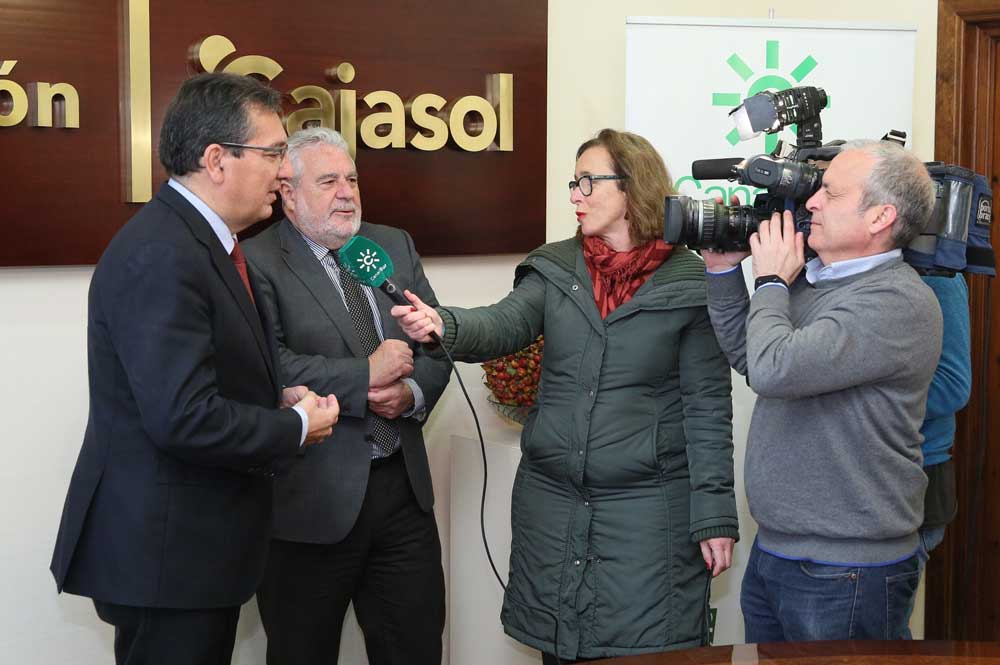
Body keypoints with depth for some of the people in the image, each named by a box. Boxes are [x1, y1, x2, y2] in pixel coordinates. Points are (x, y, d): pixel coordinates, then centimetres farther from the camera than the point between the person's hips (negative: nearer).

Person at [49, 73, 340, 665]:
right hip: (163, 549, -10)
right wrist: (296, 427, -14)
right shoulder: (160, 257, -22)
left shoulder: (201, 240, 10)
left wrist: (277, 398, 2)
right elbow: (183, 417, -28)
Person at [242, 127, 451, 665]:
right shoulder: (257, 263, -9)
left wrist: (412, 393, -9)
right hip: (312, 499, -5)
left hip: (404, 488, 5)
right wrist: (365, 374, -19)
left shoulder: (394, 246, 11)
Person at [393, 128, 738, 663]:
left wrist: (714, 516, -7)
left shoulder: (691, 284, -4)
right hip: (551, 502, 4)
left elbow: (707, 407, -5)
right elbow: (503, 325, -10)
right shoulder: (555, 268, 7)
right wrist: (443, 324, -31)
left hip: (648, 508, -4)